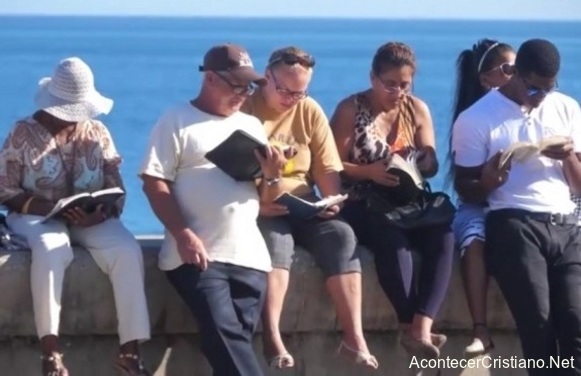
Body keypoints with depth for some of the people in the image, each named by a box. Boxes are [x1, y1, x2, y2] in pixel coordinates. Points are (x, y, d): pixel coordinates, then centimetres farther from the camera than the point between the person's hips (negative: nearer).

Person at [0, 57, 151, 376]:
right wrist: (46, 206, -21)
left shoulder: (97, 133, 9)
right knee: (50, 249, -40)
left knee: (128, 251, -29)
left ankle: (130, 350, -30)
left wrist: (101, 213, -18)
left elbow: (116, 190, 6)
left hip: (89, 219, 3)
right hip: (37, 216, -3)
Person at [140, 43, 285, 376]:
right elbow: (154, 184, -5)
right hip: (199, 253, -5)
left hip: (249, 254, 5)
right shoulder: (177, 122, 3)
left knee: (236, 339, -4)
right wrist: (183, 234, -17)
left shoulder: (252, 126, 19)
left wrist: (271, 175, -4)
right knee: (226, 336, -21)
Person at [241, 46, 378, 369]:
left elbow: (327, 167, 8)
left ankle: (354, 337, -29)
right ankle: (273, 340, -40)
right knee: (276, 242, -36)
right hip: (257, 210, -4)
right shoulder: (243, 108, -4)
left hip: (302, 209, 4)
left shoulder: (310, 112, 8)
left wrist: (332, 202, -11)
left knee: (341, 235, -24)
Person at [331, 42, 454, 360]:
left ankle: (421, 329, -40)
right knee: (393, 240, -37)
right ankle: (410, 325, -28)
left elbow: (431, 164, 6)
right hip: (362, 204, -4)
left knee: (442, 238, -29)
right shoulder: (351, 109, -2)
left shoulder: (417, 109, 10)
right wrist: (369, 172, -25)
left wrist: (414, 163, -19)